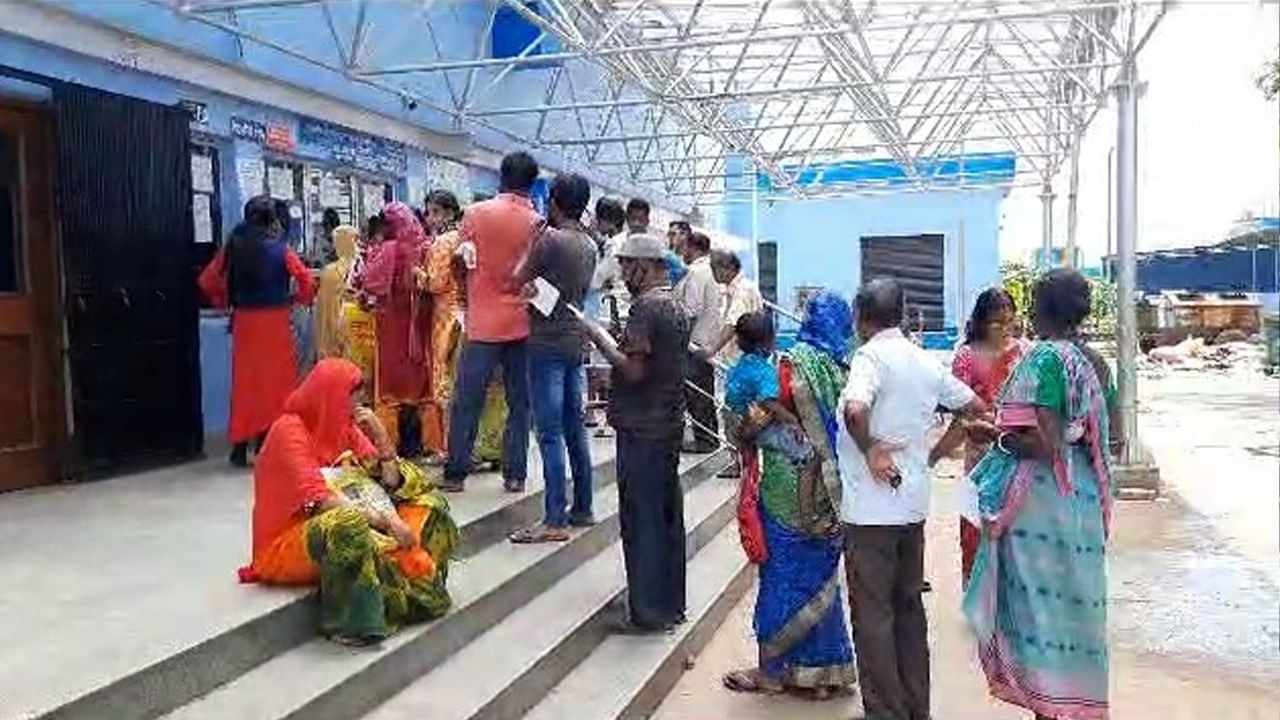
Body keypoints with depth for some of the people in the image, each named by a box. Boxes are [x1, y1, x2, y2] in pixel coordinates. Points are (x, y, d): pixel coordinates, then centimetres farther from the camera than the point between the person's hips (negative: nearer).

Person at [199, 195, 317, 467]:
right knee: (275, 381, 6)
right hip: (274, 322, -3)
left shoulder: (234, 247, 2)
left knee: (244, 382, 10)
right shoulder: (281, 250, -7)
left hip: (243, 322, 4)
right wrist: (296, 299, 5)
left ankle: (240, 447, 14)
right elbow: (308, 283, -13)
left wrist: (224, 301, 16)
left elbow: (207, 281, 4)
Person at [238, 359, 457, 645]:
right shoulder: (289, 430, -14)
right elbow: (319, 499, -25)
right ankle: (357, 623, -34)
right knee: (349, 527, -40)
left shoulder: (346, 426, 7)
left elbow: (391, 482, 3)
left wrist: (381, 436, -11)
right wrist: (379, 518, -30)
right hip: (294, 536, -8)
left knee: (425, 506, -3)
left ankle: (422, 582, -18)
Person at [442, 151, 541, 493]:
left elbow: (461, 263, 3)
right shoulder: (537, 222, -2)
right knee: (519, 403, 8)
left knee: (466, 401, 5)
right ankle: (515, 474, 10)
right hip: (522, 323, 1)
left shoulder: (476, 213, -3)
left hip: (483, 321, -1)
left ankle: (456, 473, 9)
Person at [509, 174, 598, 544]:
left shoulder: (549, 239, -14)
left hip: (547, 343, -8)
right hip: (576, 342, 8)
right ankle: (582, 509, 20)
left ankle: (554, 520, -6)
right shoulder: (589, 246, 10)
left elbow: (518, 282, -8)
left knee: (551, 433, -7)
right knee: (575, 427, 13)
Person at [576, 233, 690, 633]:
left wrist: (597, 335, -12)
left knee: (642, 520, -2)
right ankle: (670, 604, 24)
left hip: (642, 429, -9)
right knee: (667, 515, 14)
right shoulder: (675, 307, 14)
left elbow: (634, 370, -22)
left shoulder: (646, 306, -16)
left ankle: (648, 611, 4)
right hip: (669, 425, 10)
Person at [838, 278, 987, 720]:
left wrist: (868, 449, -18)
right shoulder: (925, 361, 9)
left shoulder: (871, 356, -14)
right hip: (914, 503, 7)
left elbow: (855, 409, -34)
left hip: (872, 506, -7)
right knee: (909, 606, 16)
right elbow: (974, 407, 18)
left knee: (873, 613, 2)